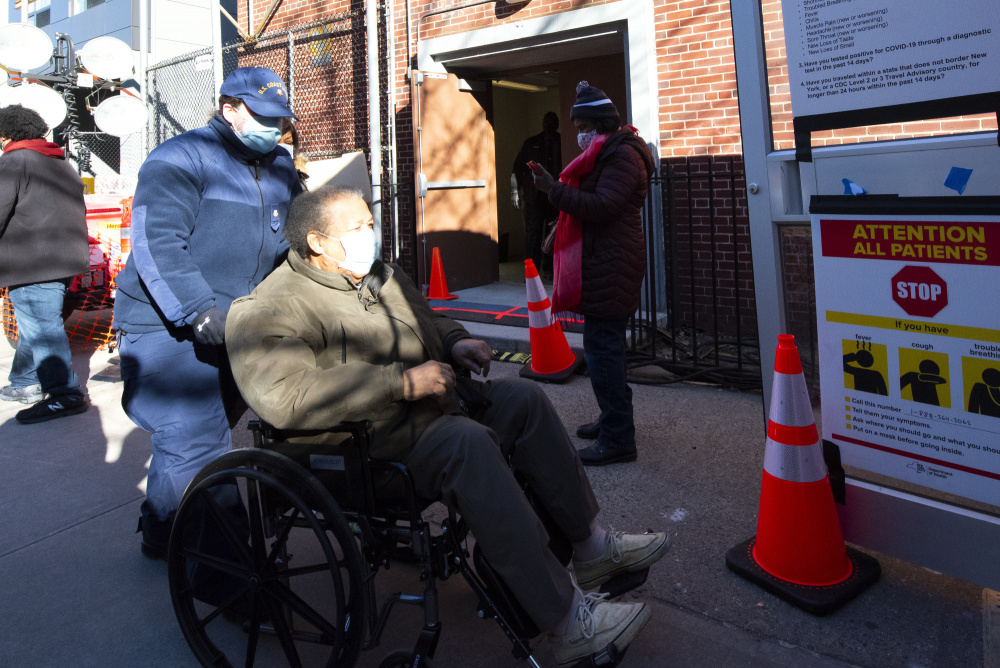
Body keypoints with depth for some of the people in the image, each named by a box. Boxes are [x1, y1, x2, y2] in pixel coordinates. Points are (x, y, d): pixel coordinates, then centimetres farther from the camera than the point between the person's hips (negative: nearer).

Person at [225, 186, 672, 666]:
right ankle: (567, 625, -29)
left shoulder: (382, 275, 17)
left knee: (522, 398, -2)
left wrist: (455, 342, 9)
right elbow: (284, 396, -31)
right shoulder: (272, 310, -13)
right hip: (370, 445, -9)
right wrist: (402, 382, -30)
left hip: (429, 405, 10)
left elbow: (428, 319, 34)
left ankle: (591, 547, 5)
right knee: (468, 442, -33)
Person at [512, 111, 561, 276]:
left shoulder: (561, 142, 9)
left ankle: (550, 269, 10)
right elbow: (517, 168, 14)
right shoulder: (530, 143, 15)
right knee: (532, 233, -3)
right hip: (533, 195, 1)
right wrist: (514, 191, 4)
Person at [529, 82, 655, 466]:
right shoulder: (608, 153, 23)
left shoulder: (621, 155, -12)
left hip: (610, 268, -11)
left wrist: (554, 190, -21)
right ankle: (614, 419, 29)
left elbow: (602, 206, -22)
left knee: (601, 346, -12)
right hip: (602, 263, 11)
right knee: (605, 344, 17)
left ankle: (618, 438, -7)